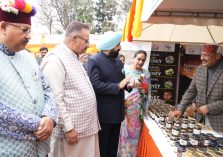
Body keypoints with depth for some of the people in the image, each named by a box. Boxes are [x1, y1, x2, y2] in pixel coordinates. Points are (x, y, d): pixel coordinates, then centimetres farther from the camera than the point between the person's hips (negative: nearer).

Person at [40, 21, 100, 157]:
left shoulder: (74, 58, 14)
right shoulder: (55, 59, -16)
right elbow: (56, 99, -21)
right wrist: (68, 128, -19)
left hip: (86, 126, 9)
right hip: (72, 129, -9)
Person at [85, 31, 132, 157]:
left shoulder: (118, 62, 12)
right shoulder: (94, 61, -13)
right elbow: (95, 85, -24)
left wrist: (129, 84, -4)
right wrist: (118, 86, -23)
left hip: (117, 112, 7)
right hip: (103, 114, -7)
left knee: (113, 146, 21)